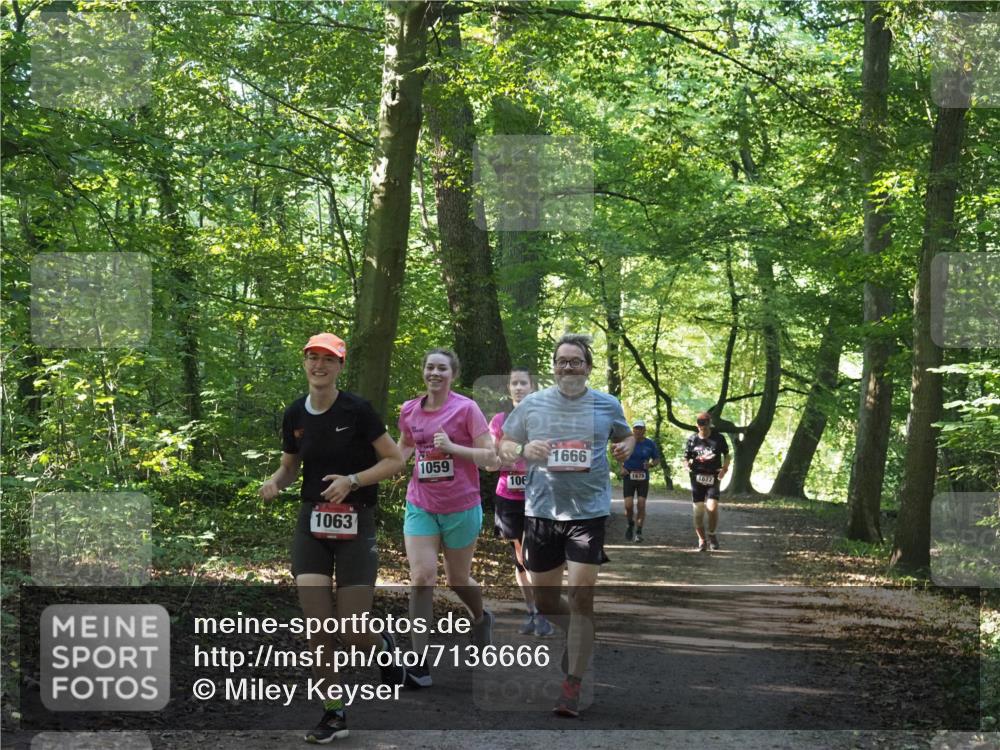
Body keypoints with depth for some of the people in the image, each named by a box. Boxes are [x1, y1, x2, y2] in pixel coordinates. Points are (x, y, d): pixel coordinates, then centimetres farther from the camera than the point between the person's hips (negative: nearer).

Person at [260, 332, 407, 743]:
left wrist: (352, 481, -20)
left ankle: (384, 647, 33)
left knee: (353, 633, -4)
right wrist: (275, 481, -6)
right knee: (317, 626, -6)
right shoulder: (295, 415, 2)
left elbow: (395, 460, -6)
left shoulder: (357, 410, -11)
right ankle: (334, 714, 8)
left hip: (354, 525, -3)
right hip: (311, 524, 4)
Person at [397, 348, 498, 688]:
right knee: (421, 578, -12)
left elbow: (491, 459, -12)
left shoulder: (466, 408, -10)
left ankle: (481, 619, 47)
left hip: (461, 508, -2)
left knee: (458, 580, 13)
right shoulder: (409, 411, 2)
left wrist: (452, 447, -23)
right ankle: (420, 662, -10)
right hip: (421, 507, 2)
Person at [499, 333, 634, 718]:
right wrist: (523, 450, -11)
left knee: (581, 596, -10)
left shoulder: (607, 405, 4)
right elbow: (503, 445, 11)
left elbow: (626, 436, 21)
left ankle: (573, 686, -3)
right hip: (541, 510, 2)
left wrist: (626, 447, -2)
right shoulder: (532, 404, 4)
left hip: (589, 511, -2)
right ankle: (580, 638, 42)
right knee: (544, 600, 11)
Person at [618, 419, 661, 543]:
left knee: (641, 505, -7)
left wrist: (651, 464, -12)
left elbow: (657, 459, 9)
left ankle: (638, 531, 4)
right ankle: (630, 525, 20)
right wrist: (622, 468, -4)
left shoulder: (650, 444, 1)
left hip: (643, 478, 1)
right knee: (628, 505, -8)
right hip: (628, 477, 0)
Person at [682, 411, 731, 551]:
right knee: (698, 511, 1)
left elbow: (726, 455, 12)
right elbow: (686, 458, 11)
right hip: (697, 478, 1)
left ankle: (712, 533, 9)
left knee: (712, 507, -16)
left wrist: (724, 468, -5)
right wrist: (687, 465, -12)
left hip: (713, 478, -1)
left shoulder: (718, 439, 2)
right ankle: (702, 540, 14)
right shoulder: (692, 440, 5)